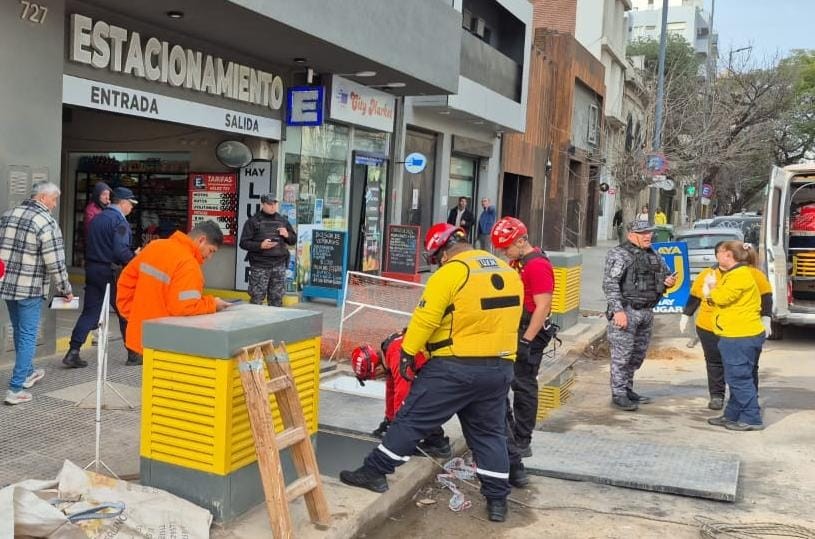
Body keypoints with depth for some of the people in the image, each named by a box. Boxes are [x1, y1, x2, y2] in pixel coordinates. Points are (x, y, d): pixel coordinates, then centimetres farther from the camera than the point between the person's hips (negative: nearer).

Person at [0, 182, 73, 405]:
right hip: (30, 288, -7)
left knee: (19, 332, 22)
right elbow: (55, 263, -15)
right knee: (27, 336, 1)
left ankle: (27, 373, 39)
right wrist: (65, 289, -3)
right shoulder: (46, 222, -14)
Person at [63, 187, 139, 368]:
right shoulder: (119, 221, -12)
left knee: (89, 312, 8)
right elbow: (121, 251, -23)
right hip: (110, 272, -7)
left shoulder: (97, 219, 14)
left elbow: (90, 246, 19)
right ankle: (133, 354, 12)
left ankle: (73, 353, 2)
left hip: (92, 270, 8)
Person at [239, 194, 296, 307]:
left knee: (276, 298, 8)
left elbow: (294, 240, 20)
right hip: (259, 266, -4)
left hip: (279, 265, 4)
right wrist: (260, 245, -18)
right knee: (256, 298, -5)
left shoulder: (283, 220, 14)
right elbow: (243, 243, -3)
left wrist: (287, 235, -2)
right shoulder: (253, 221, 1)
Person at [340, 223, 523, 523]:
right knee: (490, 432, 16)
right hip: (500, 367, 6)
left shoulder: (450, 274, -12)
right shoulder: (509, 272, 10)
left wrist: (407, 353, -4)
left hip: (455, 367, -6)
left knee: (413, 418, 4)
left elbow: (425, 319, -14)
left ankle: (375, 472, 12)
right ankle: (497, 500, 19)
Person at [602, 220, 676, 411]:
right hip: (626, 311, -8)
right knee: (622, 355, -6)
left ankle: (627, 390, 26)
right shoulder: (619, 254, -7)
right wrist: (618, 310, -22)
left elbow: (667, 274, 30)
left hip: (646, 312, 8)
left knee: (638, 354, 14)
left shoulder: (655, 257, 16)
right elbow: (610, 284, -14)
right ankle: (618, 394, 1)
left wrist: (670, 281, 4)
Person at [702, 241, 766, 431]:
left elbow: (723, 297, -23)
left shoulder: (741, 275, -15)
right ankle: (732, 415, 24)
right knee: (736, 378, 16)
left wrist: (712, 289, -3)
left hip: (741, 337, -11)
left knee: (739, 378, -7)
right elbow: (718, 298, 18)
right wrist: (712, 290, -3)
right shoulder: (732, 274, 20)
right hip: (736, 336, 11)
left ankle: (752, 419, -3)